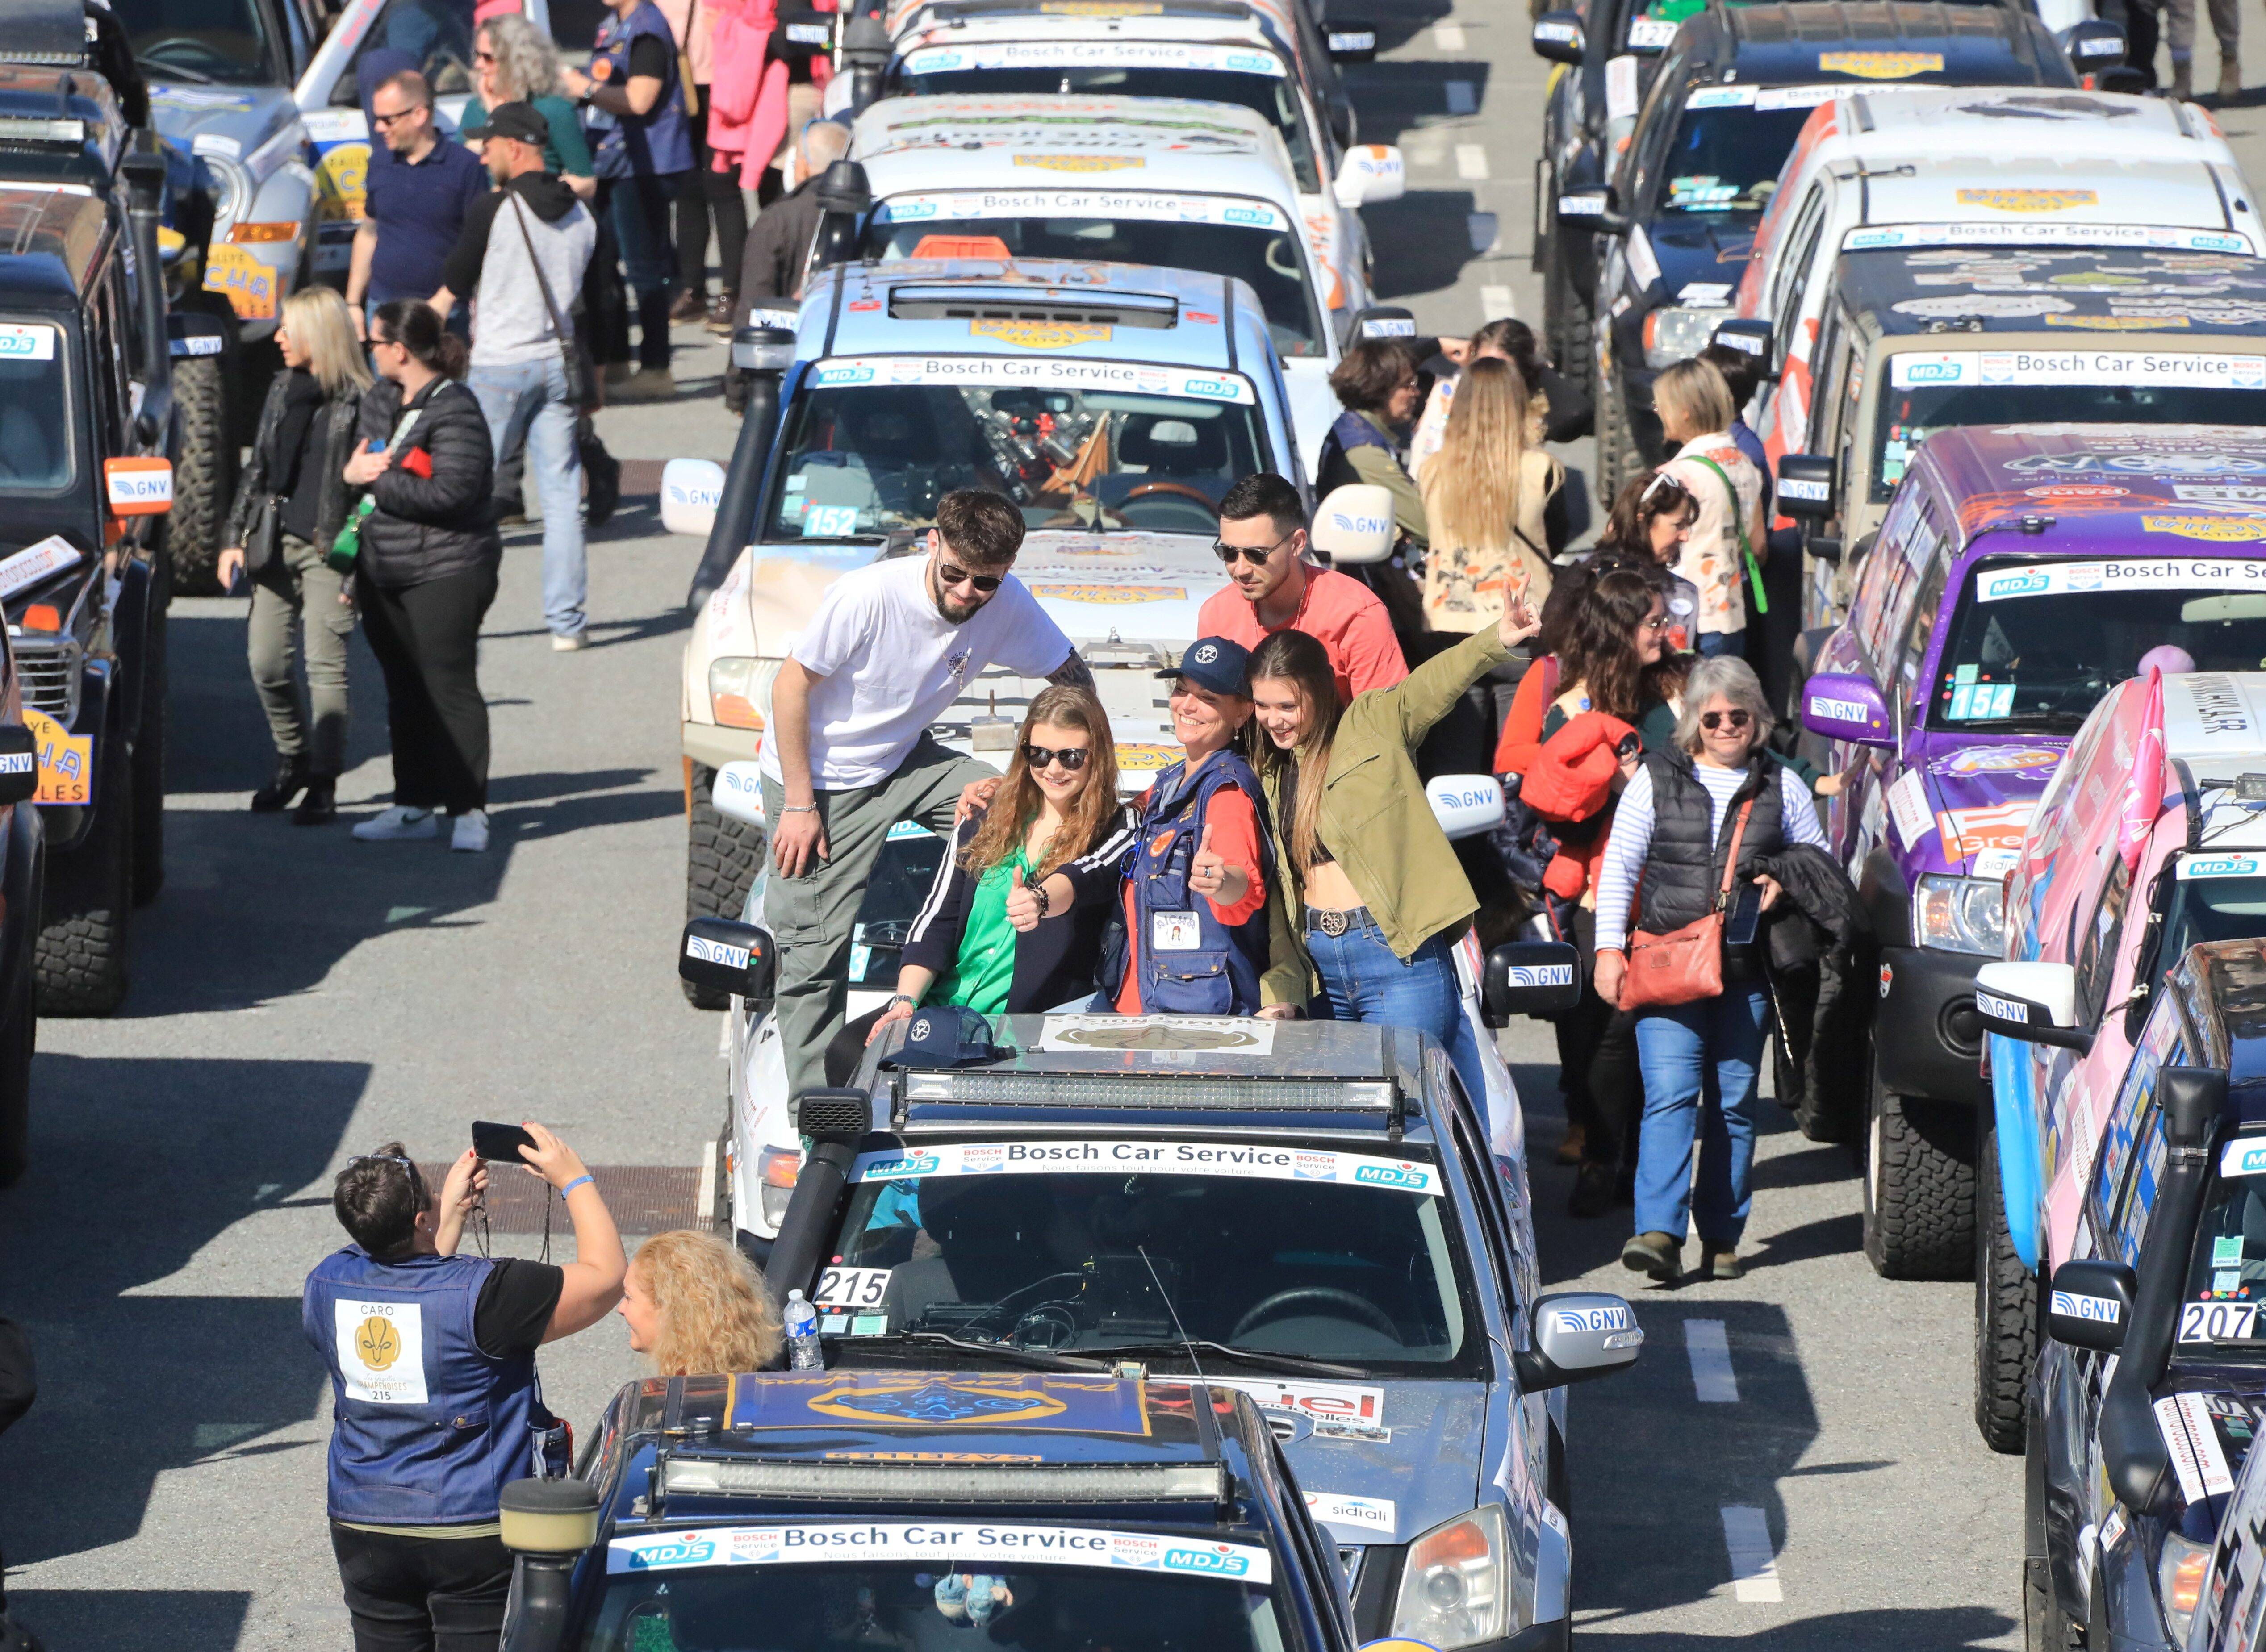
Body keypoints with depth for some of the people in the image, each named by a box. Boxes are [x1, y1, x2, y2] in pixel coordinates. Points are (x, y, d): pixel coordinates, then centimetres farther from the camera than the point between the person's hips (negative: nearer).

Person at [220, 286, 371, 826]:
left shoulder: (357, 402, -9)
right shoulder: (282, 389, 12)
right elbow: (257, 467, 18)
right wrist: (235, 538, 12)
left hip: (328, 548, -7)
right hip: (276, 543, 7)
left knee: (325, 666, -5)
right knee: (265, 661, 6)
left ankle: (323, 783, 2)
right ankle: (292, 760, 26)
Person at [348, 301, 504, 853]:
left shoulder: (455, 411, -15)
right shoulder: (381, 398, 11)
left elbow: (450, 492, -22)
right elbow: (359, 460, 18)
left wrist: (378, 480, -14)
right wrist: (354, 471, -7)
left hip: (444, 573, -8)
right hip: (383, 569, 8)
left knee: (450, 687, -6)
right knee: (404, 690, 12)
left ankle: (468, 808, -3)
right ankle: (414, 804, 20)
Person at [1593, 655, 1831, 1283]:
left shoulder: (1782, 787, 11)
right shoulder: (1657, 779, 8)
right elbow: (1619, 867, 9)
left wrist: (1785, 882, -2)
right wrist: (1609, 947, -1)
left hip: (1747, 971, 2)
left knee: (1734, 1101, 4)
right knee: (1670, 1094, -13)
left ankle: (1721, 1235, 12)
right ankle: (1660, 1232, -21)